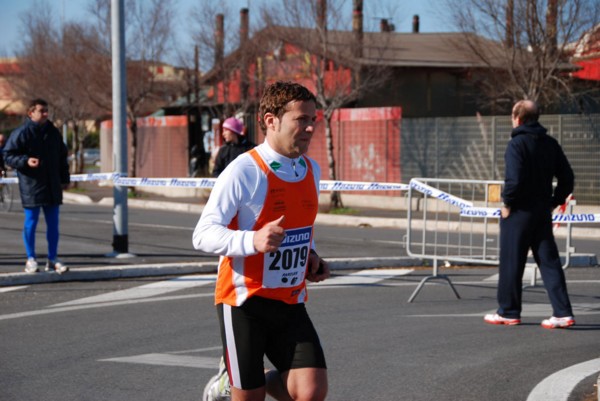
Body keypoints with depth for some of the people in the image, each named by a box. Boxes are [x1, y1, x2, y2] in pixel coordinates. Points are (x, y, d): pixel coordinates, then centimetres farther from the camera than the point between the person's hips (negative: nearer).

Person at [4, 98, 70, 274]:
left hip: (52, 186, 5)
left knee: (53, 223, 7)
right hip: (31, 185, -5)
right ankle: (31, 259, 11)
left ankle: (52, 259, 15)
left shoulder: (53, 132, 10)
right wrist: (26, 161, -23)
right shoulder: (21, 133, -8)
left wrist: (64, 179, 16)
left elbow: (62, 157, 19)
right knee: (31, 221, 1)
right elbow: (8, 155, -7)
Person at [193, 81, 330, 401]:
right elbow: (203, 235, -19)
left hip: (290, 302, 6)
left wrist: (310, 256, 6)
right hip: (244, 302, -6)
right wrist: (253, 241, -35)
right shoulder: (243, 171, -15)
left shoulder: (311, 170, 8)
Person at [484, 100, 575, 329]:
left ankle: (508, 312, 13)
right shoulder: (550, 144, 8)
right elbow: (567, 178, 9)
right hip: (543, 211, 6)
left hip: (519, 212, -6)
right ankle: (563, 312, 0)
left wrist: (507, 203, -10)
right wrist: (553, 202, 12)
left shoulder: (517, 143, -13)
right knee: (549, 261, 7)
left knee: (511, 262, 5)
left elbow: (514, 179, -23)